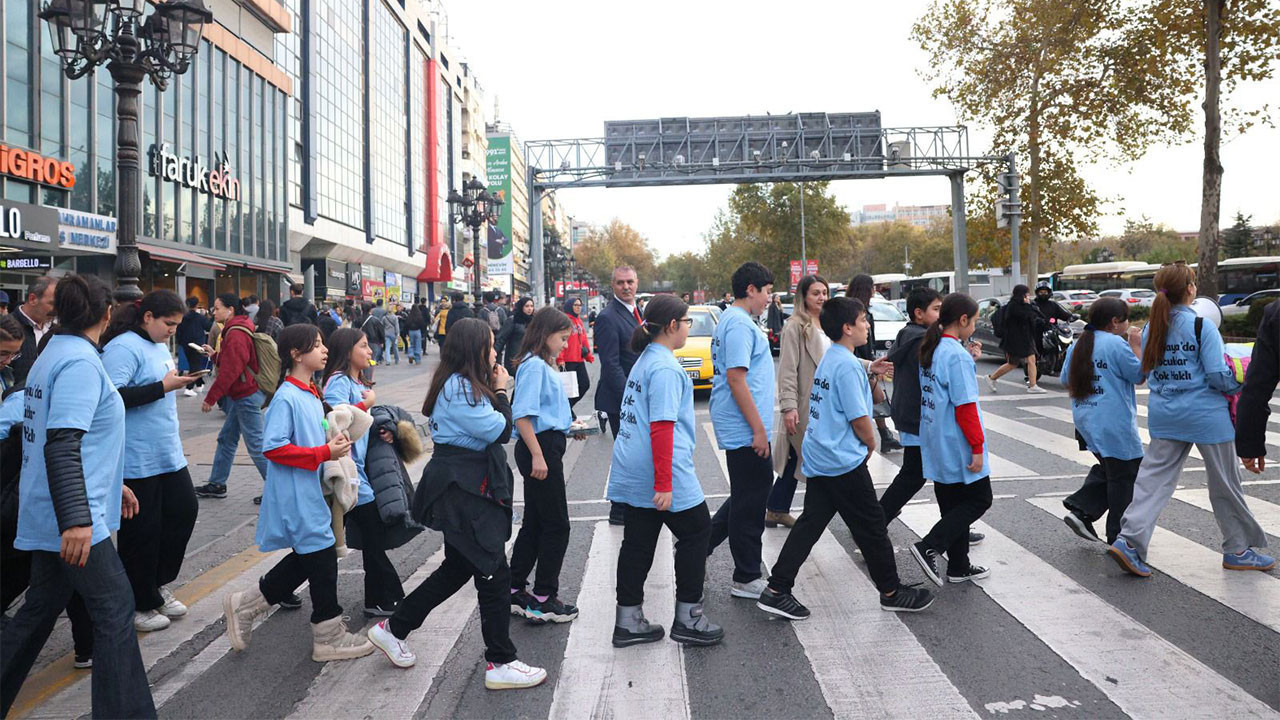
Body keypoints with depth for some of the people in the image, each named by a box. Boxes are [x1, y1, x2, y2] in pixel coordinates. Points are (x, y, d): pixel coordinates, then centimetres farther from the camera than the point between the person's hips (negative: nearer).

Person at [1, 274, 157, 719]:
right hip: (71, 517, -10)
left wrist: (112, 485, 28)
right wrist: (77, 519, -32)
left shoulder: (53, 355, 14)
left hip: (45, 515, 10)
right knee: (115, 607, -3)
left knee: (42, 606, 19)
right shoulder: (80, 362, -17)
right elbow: (62, 445, -27)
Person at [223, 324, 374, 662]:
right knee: (321, 555, -1)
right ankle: (328, 636, 13)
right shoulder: (286, 397, -17)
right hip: (294, 495, -10)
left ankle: (245, 605, 28)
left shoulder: (312, 395, 11)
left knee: (306, 557, 17)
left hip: (310, 492, 10)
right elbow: (274, 448, -22)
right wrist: (325, 452, -22)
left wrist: (335, 442, 5)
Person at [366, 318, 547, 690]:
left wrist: (495, 392, 5)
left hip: (467, 488, 11)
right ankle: (500, 663, 4)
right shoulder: (459, 388, -18)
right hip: (463, 489, -11)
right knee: (495, 574, -5)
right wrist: (501, 391, -6)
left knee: (458, 568, 20)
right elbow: (500, 431, -18)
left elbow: (489, 429, 14)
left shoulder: (461, 385, 14)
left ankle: (393, 628, 31)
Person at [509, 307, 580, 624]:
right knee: (556, 526, -2)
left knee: (534, 523, 15)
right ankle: (543, 600, 7)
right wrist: (537, 456, -25)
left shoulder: (545, 366, 15)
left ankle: (514, 592, 24)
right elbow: (523, 415, -22)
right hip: (541, 446, -10)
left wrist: (570, 427, 14)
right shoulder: (534, 366, -14)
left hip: (547, 447, 10)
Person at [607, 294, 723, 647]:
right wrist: (664, 484, -24)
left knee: (638, 542, 11)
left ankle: (628, 621, 17)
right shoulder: (665, 368, -16)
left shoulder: (644, 360, 14)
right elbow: (662, 427, -23)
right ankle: (688, 619, 13)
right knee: (696, 532, 6)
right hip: (658, 472, -9)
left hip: (631, 472, 9)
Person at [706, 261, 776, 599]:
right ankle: (746, 579, 10)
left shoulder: (731, 321, 16)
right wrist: (758, 429, -20)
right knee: (750, 501, -1)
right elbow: (736, 379, -22)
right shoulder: (740, 324, -16)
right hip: (745, 430, -10)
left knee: (748, 496, 19)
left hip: (739, 429, 10)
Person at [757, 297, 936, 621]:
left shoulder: (827, 360, 11)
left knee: (810, 524, 9)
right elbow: (859, 418, -17)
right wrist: (871, 444, -1)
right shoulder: (848, 365, -17)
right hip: (844, 461, -9)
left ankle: (776, 591, 7)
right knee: (872, 527, 5)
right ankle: (891, 593, 20)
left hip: (818, 458, 9)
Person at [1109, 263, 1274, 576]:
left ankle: (1129, 541, -9)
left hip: (1163, 414, 5)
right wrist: (1241, 384, 4)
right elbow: (1218, 376, -15)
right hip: (1204, 414, -5)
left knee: (1154, 477, 5)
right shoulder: (1202, 327, -13)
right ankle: (1238, 550, 24)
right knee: (1225, 483, 10)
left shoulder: (1151, 328, 4)